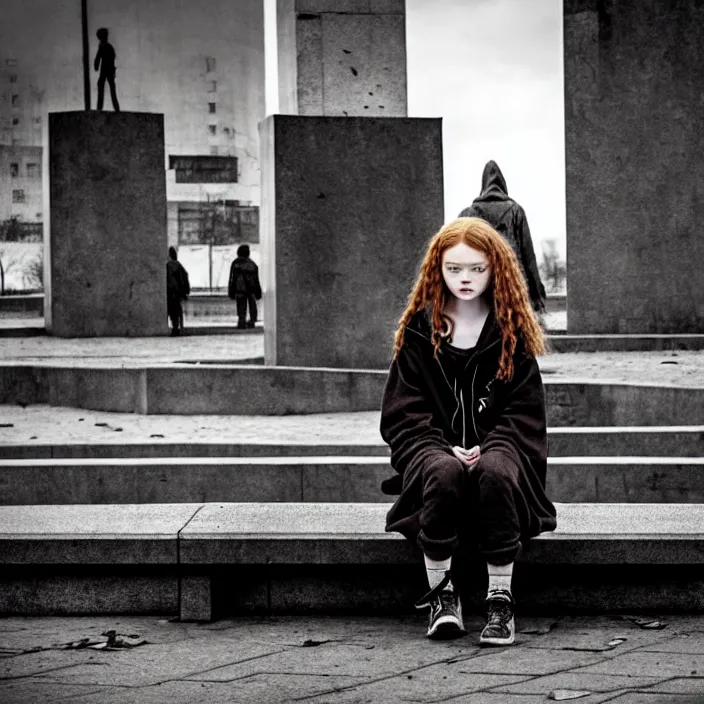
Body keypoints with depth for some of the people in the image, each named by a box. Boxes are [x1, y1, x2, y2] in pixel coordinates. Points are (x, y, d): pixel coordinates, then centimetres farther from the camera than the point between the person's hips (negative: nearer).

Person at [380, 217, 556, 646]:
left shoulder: (511, 330, 7)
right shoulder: (419, 329, 7)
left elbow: (524, 409, 3)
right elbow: (403, 412, 3)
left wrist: (489, 447, -15)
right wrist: (443, 449, -14)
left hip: (498, 445, 0)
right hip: (434, 445, 0)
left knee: (497, 473, -36)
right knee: (444, 473, -36)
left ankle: (501, 599, -26)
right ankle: (441, 594, -22)